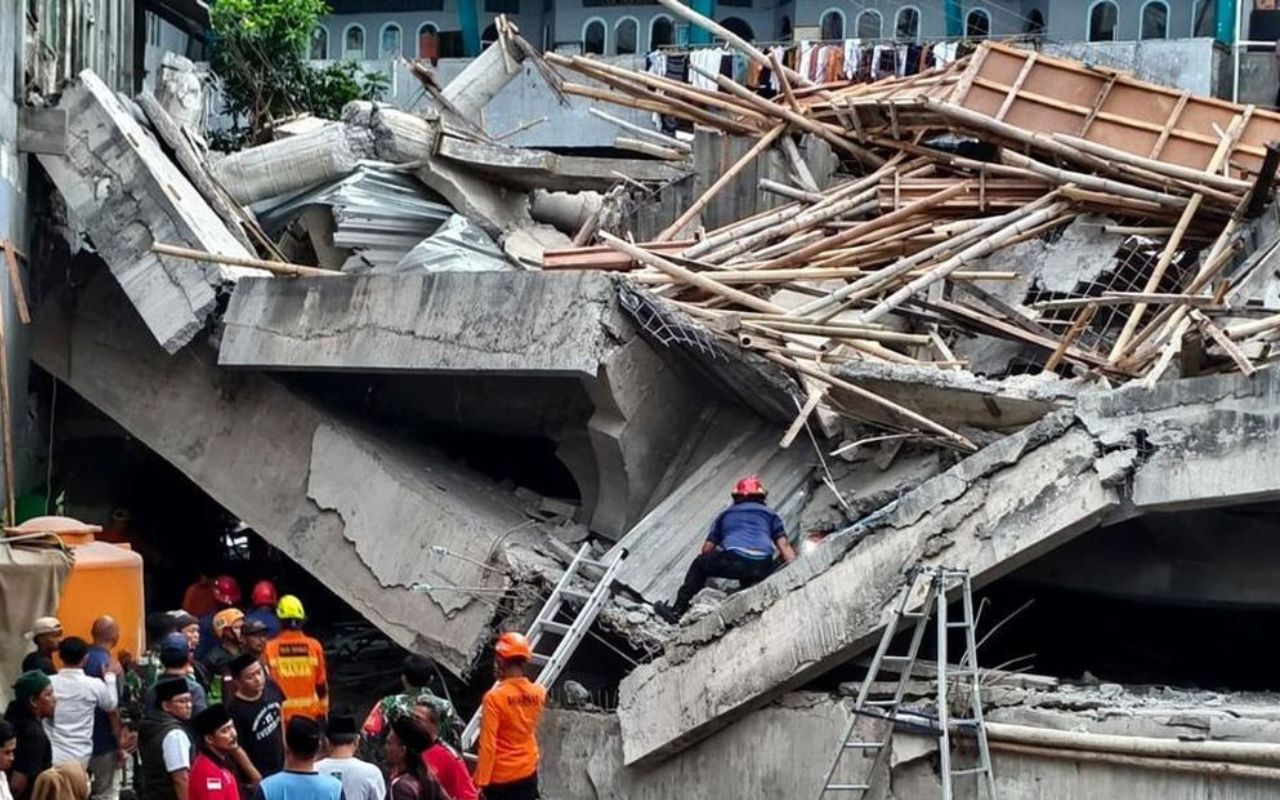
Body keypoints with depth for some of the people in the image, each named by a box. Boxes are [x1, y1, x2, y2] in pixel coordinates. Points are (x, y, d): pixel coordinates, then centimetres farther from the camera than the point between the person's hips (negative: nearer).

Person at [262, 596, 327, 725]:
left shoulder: (270, 648, -8)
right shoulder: (314, 646, -4)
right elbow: (321, 684, 2)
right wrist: (323, 710, 14)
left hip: (281, 714, -1)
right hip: (310, 712, 2)